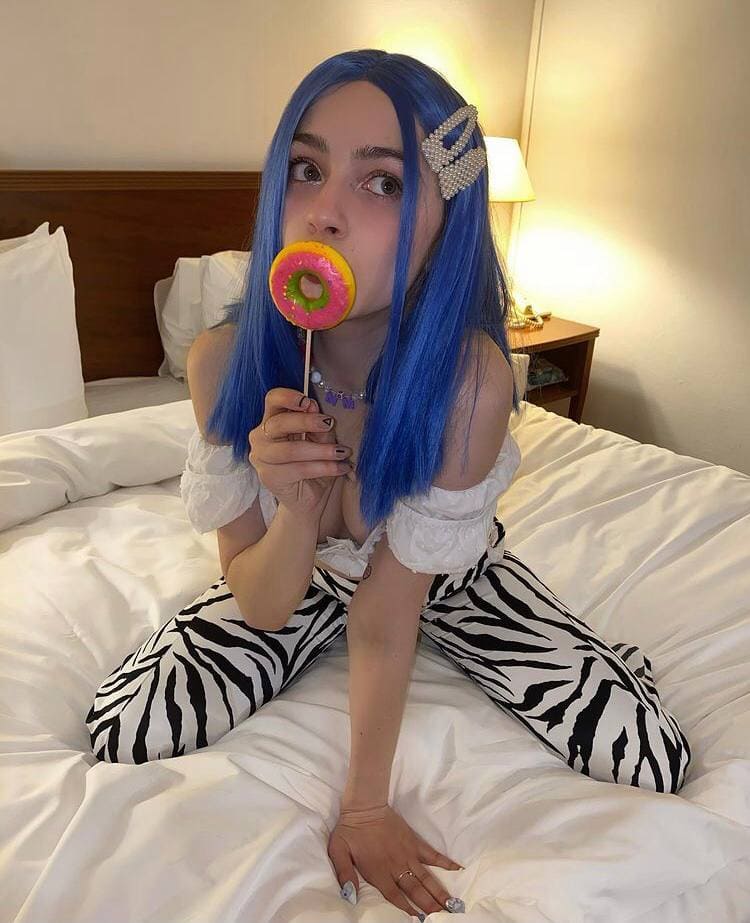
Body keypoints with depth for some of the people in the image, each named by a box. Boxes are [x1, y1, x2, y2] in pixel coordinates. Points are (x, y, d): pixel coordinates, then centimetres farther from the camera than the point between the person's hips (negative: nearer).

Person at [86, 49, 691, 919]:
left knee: (649, 761, -14)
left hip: (448, 576, -1)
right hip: (296, 582, 2)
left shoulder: (471, 378, -35)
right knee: (121, 734, -13)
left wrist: (364, 804, -17)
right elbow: (259, 606, -20)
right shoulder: (223, 359, -27)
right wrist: (296, 505, -42)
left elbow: (389, 608, -26)